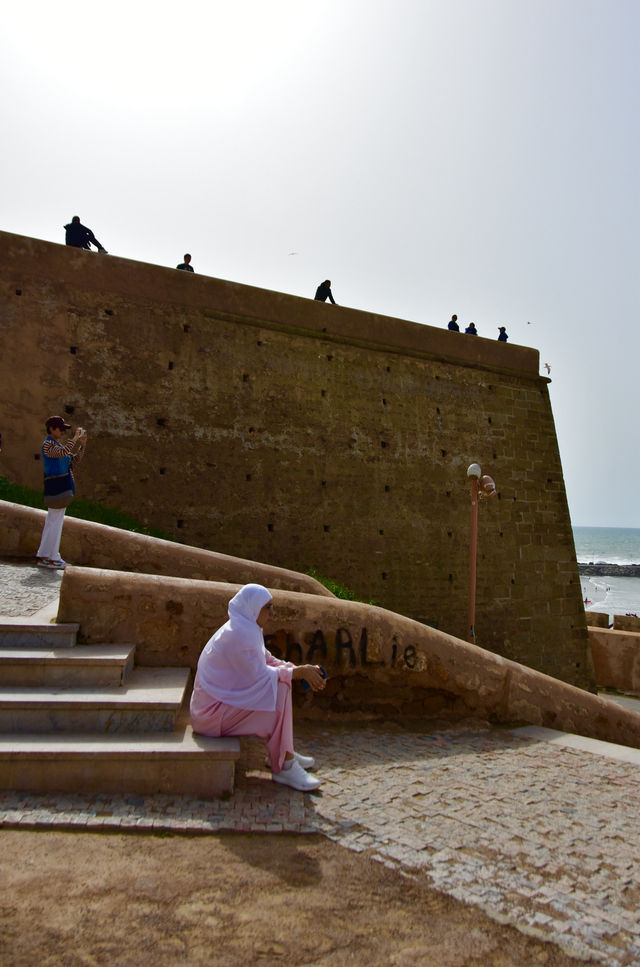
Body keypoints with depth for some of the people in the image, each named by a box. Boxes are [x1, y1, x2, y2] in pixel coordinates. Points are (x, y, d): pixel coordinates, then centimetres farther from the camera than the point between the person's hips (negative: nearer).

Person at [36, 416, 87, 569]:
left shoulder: (58, 444, 19)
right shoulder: (48, 444, -10)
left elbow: (74, 460, 17)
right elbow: (63, 452, -31)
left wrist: (82, 444, 6)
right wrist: (75, 438, -23)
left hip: (61, 487, 10)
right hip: (56, 486, -10)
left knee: (52, 522, 12)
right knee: (55, 521, -6)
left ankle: (43, 556, 19)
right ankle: (52, 557, -1)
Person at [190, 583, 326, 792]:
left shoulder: (246, 628, 7)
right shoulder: (238, 634, -24)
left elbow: (268, 661, 10)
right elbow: (259, 675, -24)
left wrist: (301, 670, -4)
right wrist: (299, 672, -17)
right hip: (211, 712, -10)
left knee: (280, 684, 11)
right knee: (279, 690, -18)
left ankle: (285, 753, 15)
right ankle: (283, 766, -10)